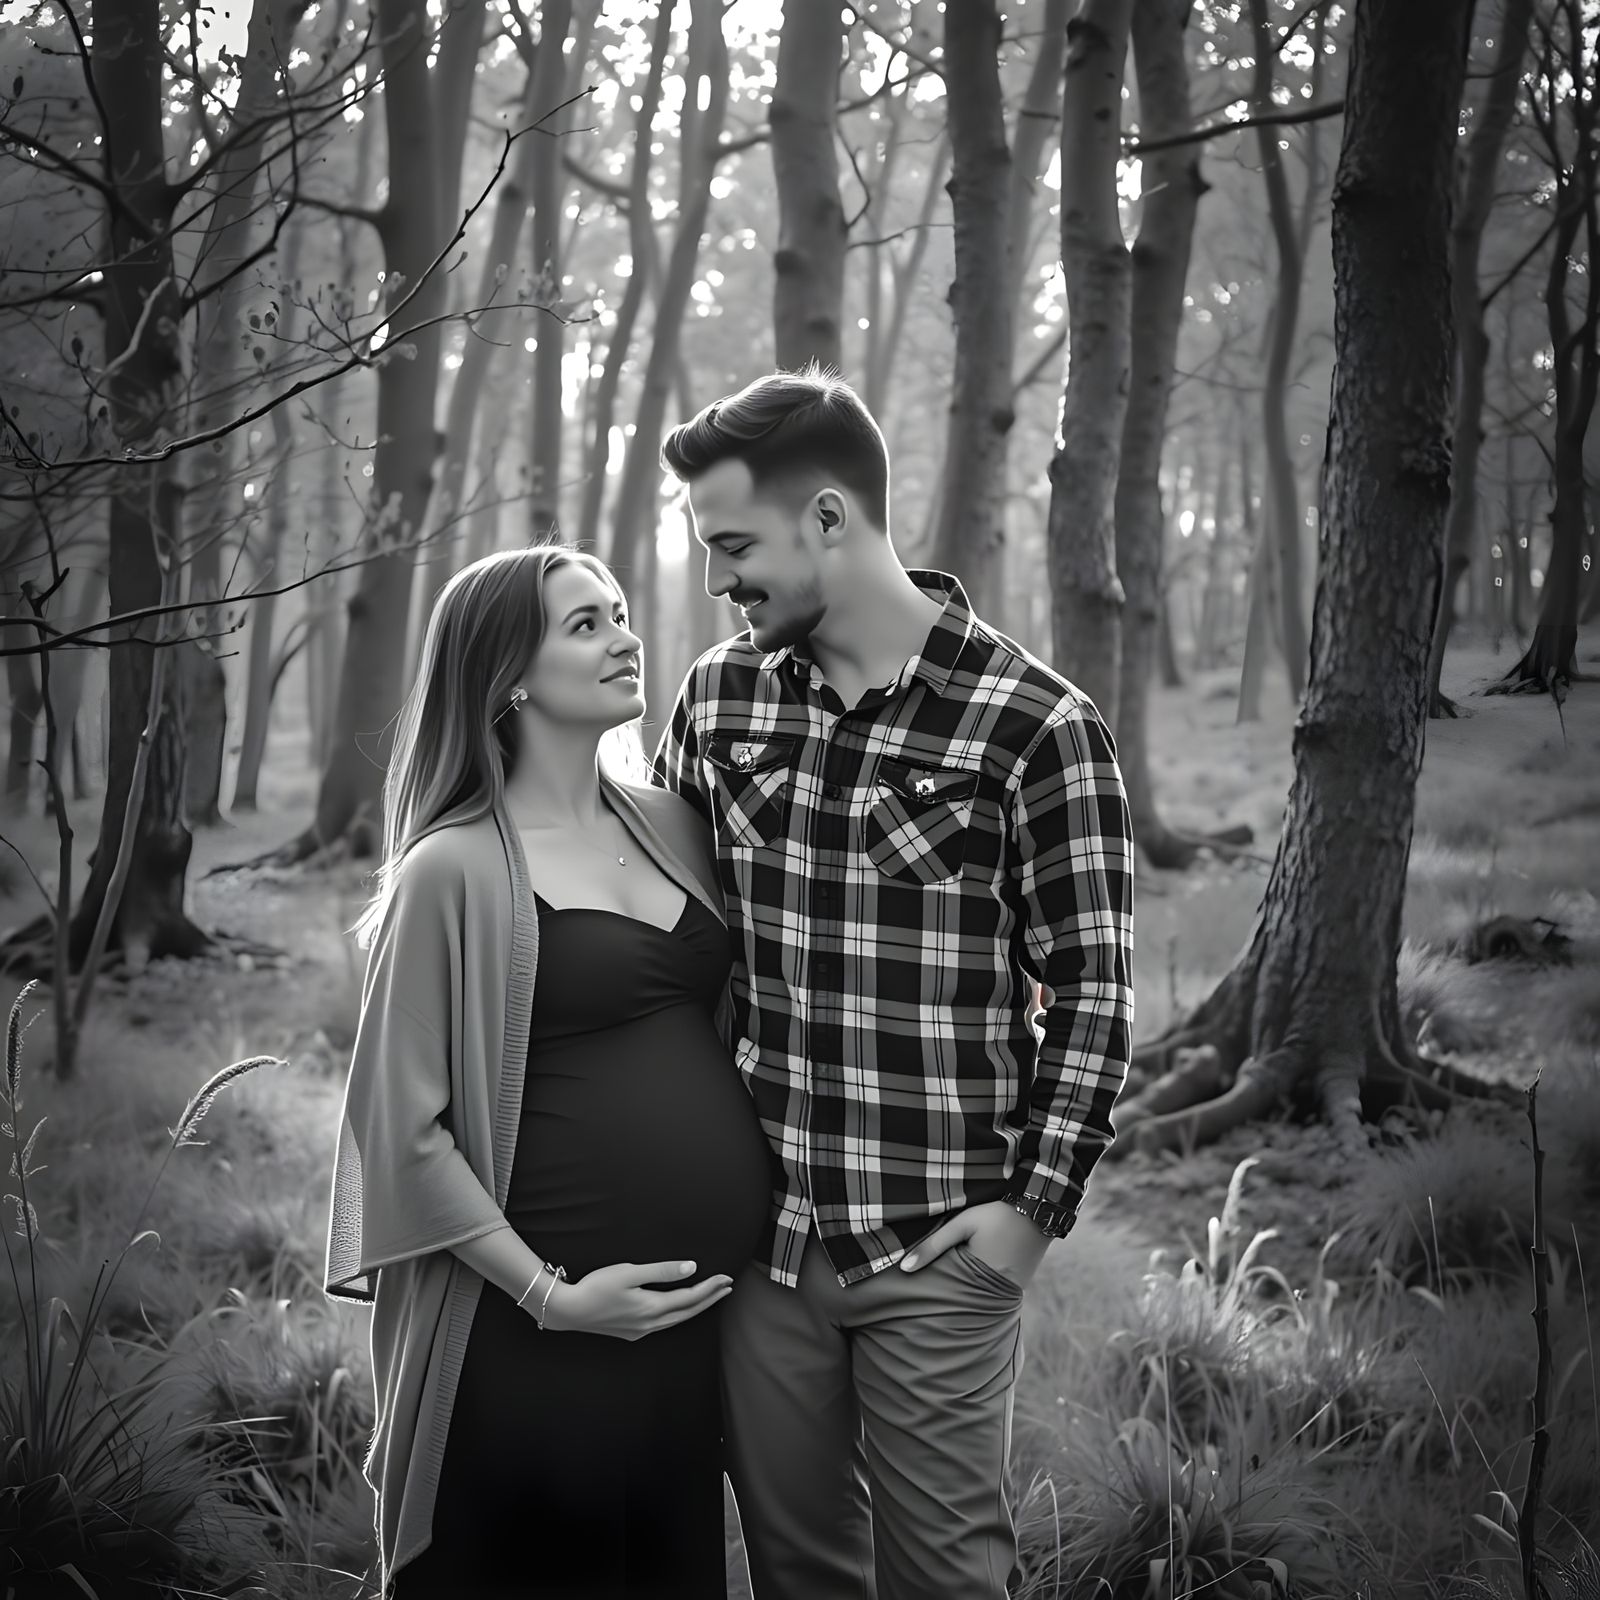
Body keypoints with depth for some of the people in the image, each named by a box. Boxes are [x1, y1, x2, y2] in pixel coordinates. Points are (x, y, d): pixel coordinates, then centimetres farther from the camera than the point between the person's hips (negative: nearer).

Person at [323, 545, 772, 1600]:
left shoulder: (672, 825, 7)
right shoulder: (456, 870, -10)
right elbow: (403, 1122, -10)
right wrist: (549, 1293, -13)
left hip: (714, 1305, 6)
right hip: (549, 1339, -6)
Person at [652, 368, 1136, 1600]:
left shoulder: (1036, 726, -11)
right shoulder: (720, 695, 3)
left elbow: (1093, 993, -6)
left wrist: (1037, 1201, -11)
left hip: (939, 1248, -4)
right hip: (759, 1231, 4)